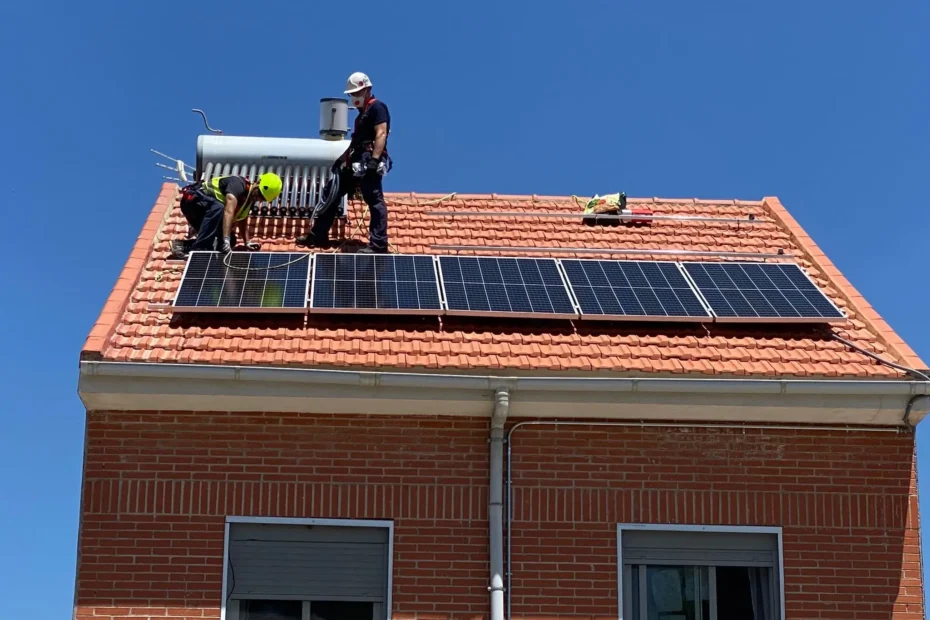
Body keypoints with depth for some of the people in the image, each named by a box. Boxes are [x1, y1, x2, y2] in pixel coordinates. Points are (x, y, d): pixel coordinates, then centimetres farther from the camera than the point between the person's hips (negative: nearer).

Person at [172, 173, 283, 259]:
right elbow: (229, 212, -41)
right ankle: (197, 251, -43)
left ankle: (185, 246, -4)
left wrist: (247, 242, 1)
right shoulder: (239, 185, -26)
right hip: (193, 199, -10)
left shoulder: (250, 198, 3)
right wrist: (226, 241, -52)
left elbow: (242, 221, 17)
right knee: (218, 208, -38)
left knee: (230, 241, 2)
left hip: (206, 211, 10)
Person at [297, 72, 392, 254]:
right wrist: (343, 158, 27)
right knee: (331, 193, 11)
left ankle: (378, 244, -15)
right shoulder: (363, 112, 25)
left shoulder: (377, 107, -6)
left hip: (369, 162, -11)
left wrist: (374, 160, -27)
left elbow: (381, 134, -18)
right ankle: (318, 235, 16)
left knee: (374, 201, -12)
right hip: (356, 163, 11)